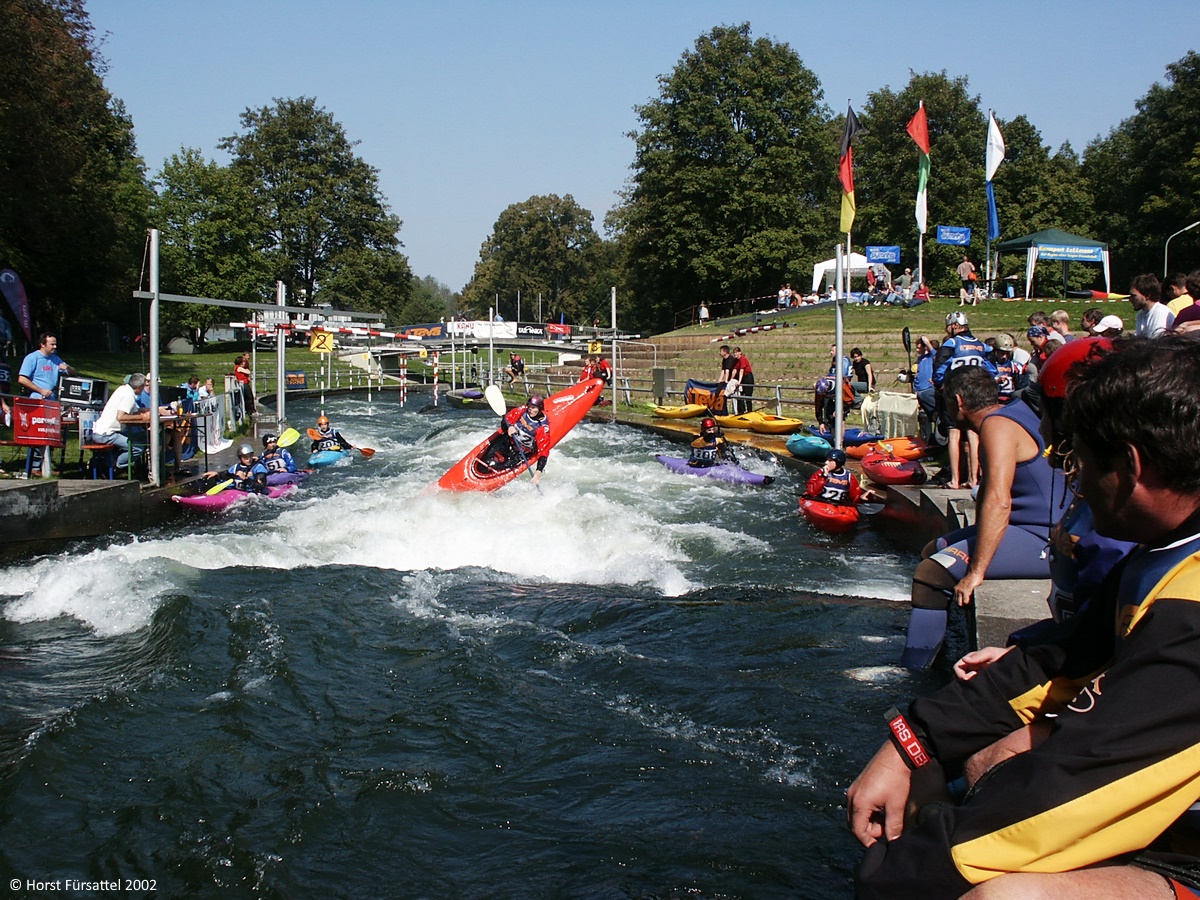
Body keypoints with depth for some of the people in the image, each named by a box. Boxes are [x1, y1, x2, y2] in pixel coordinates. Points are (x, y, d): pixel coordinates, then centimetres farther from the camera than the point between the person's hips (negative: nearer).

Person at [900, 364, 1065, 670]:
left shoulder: (997, 425, -19)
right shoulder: (1002, 418, 15)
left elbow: (998, 502, -30)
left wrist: (976, 572, -30)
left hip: (1042, 540, -11)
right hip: (1033, 528, 11)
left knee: (932, 572, -21)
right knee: (933, 551, 22)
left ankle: (912, 671, -12)